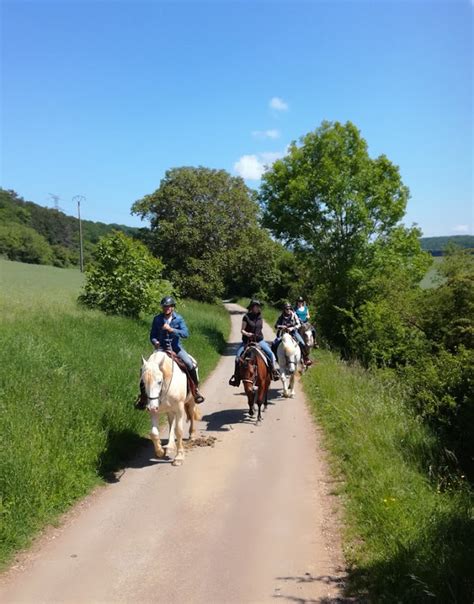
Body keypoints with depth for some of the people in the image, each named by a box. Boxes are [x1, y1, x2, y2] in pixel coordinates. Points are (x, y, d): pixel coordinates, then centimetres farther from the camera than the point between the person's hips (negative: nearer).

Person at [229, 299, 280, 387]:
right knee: (238, 356, -15)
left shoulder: (260, 317, 5)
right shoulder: (246, 317, -6)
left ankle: (273, 370, 7)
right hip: (247, 341, -3)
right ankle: (236, 375, 1)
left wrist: (260, 335, 4)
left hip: (259, 340, 3)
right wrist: (247, 334, -23)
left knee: (270, 354, -12)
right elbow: (242, 330, -5)